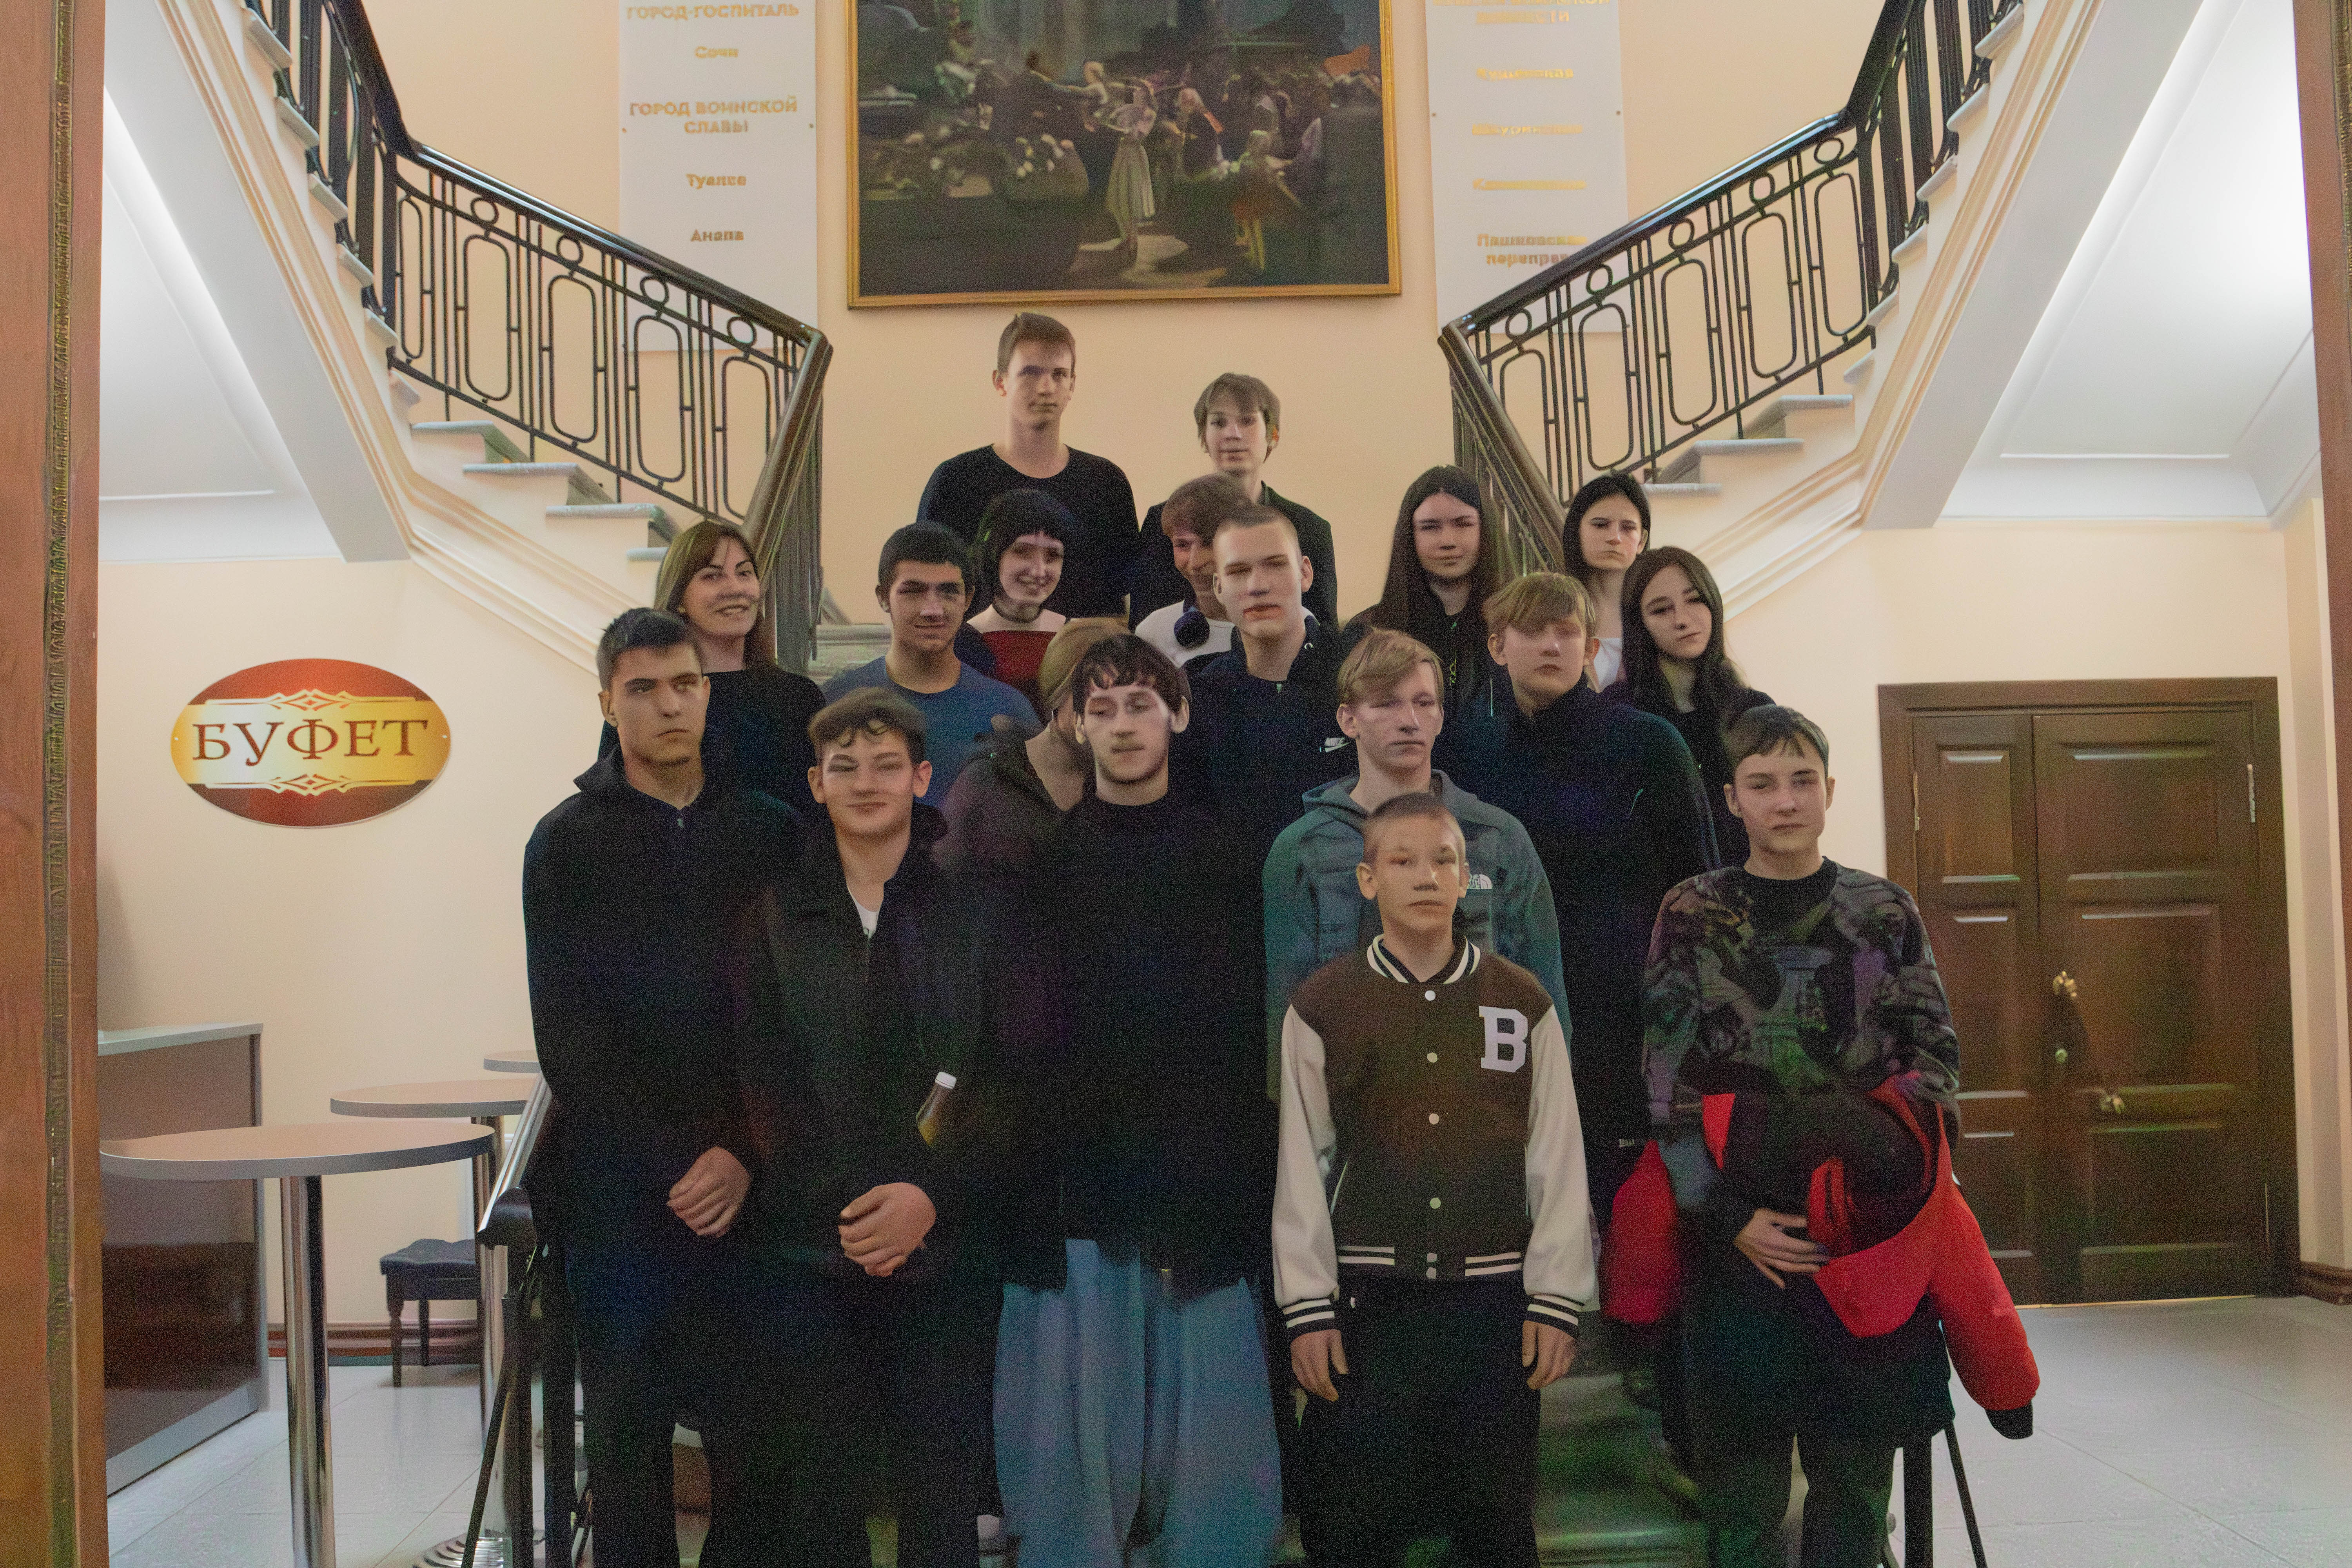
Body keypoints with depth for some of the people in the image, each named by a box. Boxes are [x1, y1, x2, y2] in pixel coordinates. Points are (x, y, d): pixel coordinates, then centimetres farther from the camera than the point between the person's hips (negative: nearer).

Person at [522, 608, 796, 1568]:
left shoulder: (770, 832, 7)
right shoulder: (568, 843, 3)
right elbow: (569, 1037, -2)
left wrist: (745, 1155, -8)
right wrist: (677, 1161, -9)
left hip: (751, 1184, 1)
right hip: (620, 1190, -1)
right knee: (628, 1423, 5)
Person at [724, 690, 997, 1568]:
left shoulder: (973, 904, 5)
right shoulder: (770, 910, 7)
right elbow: (753, 1077, 2)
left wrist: (933, 1193, -11)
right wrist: (846, 1210, -9)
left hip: (944, 1246, 0)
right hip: (803, 1249, 1)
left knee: (941, 1495, 2)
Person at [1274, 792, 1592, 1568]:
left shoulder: (1523, 1002, 6)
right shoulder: (1322, 1005, 3)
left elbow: (1559, 1161, 6)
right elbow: (1297, 1167, 2)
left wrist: (1556, 1300, 1)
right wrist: (1307, 1309, -1)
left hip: (1494, 1300, 1)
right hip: (1367, 1300, -1)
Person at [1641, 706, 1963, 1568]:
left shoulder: (1886, 912, 7)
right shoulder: (1693, 915, 2)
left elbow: (1935, 1058, 7)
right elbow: (1670, 1085, -2)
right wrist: (1731, 1215, -10)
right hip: (1741, 1228, -1)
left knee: (1857, 1465, 7)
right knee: (1743, 1468, 3)